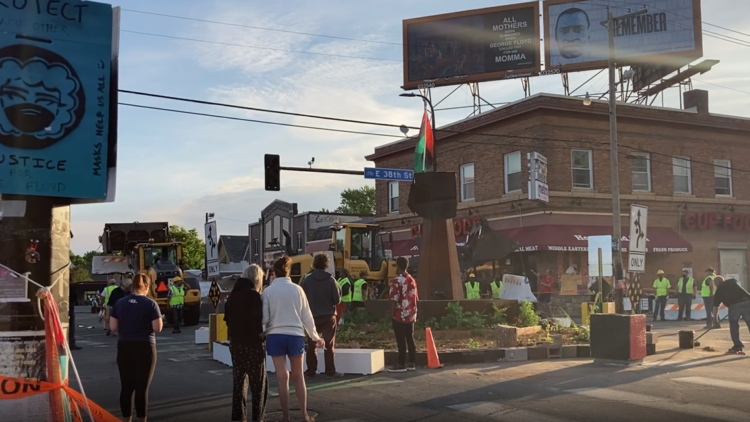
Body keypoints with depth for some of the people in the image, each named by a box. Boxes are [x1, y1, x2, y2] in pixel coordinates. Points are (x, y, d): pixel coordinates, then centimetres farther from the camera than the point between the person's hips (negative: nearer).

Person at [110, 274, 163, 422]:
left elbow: (113, 327, 4)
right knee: (142, 387, 2)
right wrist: (160, 319, 9)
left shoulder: (119, 303, 3)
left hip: (124, 347, 4)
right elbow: (158, 328, -10)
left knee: (126, 386, 10)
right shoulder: (150, 304, -9)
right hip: (144, 348, -4)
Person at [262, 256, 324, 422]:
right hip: (295, 335, 1)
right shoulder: (297, 289, 1)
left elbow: (264, 318, -4)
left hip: (275, 336, -1)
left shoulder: (268, 291, -2)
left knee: (282, 377, 5)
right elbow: (306, 316, 5)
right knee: (298, 376, 12)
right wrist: (315, 337, 15)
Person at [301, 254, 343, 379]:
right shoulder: (330, 279, -9)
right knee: (329, 345, 4)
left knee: (311, 345, 11)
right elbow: (337, 299, -10)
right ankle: (330, 372, 3)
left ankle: (310, 371, 14)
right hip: (328, 316, -2)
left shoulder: (307, 280, -5)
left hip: (312, 317, 2)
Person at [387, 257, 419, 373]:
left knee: (401, 340, -3)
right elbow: (415, 299, 14)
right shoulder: (412, 280, 11)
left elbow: (394, 300, -16)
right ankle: (412, 363, 14)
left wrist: (392, 315, -10)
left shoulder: (397, 281, -13)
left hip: (400, 315, -7)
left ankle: (402, 364, -1)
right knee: (410, 338, 11)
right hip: (411, 315, 7)